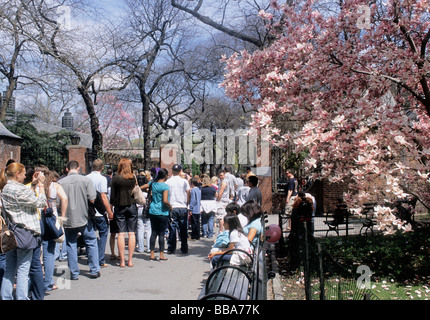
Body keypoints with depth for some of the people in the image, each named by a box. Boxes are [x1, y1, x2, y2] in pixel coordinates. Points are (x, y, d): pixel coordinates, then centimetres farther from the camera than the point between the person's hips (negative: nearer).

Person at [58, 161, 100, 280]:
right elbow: (92, 199, -10)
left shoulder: (60, 182, -5)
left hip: (68, 220, 1)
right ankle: (94, 270, 15)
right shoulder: (85, 180, -7)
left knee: (71, 245, 11)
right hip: (84, 218, -1)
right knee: (92, 243, 13)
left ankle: (74, 273, 15)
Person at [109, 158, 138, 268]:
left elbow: (113, 195, -3)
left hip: (120, 207, -1)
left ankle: (122, 261, 4)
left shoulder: (116, 178, -6)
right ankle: (130, 260, 6)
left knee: (121, 234, 2)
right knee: (131, 233, 5)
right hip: (132, 206, 1)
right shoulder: (133, 178, -1)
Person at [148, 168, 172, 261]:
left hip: (153, 212, 5)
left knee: (153, 233, 10)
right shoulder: (165, 186, -14)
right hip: (163, 213, -5)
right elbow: (165, 201, -20)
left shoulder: (152, 183, 4)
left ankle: (152, 254, 12)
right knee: (161, 234, 1)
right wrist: (170, 207, -5)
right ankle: (161, 255, 6)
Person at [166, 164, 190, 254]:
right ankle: (184, 249, 13)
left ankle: (171, 249, 7)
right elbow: (188, 195, 2)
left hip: (172, 208, 0)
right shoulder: (184, 181, 0)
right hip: (183, 207, 0)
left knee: (172, 229, 4)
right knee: (183, 229, 8)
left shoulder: (168, 182, -1)